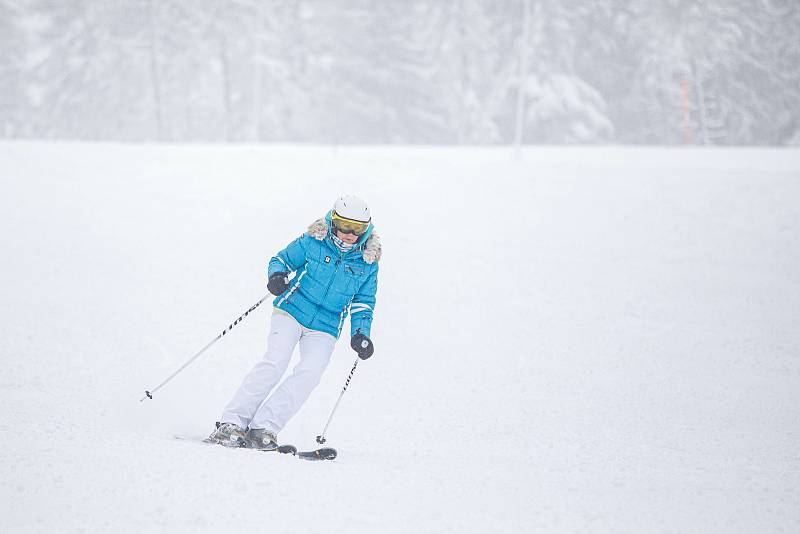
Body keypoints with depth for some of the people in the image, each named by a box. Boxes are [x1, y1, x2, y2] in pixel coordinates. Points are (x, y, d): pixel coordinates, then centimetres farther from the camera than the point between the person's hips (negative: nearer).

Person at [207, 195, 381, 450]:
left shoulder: (367, 262, 0)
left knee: (310, 372, -22)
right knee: (275, 361, -23)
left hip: (324, 328, 2)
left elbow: (363, 303, 10)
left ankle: (263, 428, -24)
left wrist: (361, 334, -6)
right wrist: (278, 275, -18)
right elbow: (282, 259, 5)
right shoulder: (312, 242, -5)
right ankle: (232, 423, -22)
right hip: (292, 311, -2)